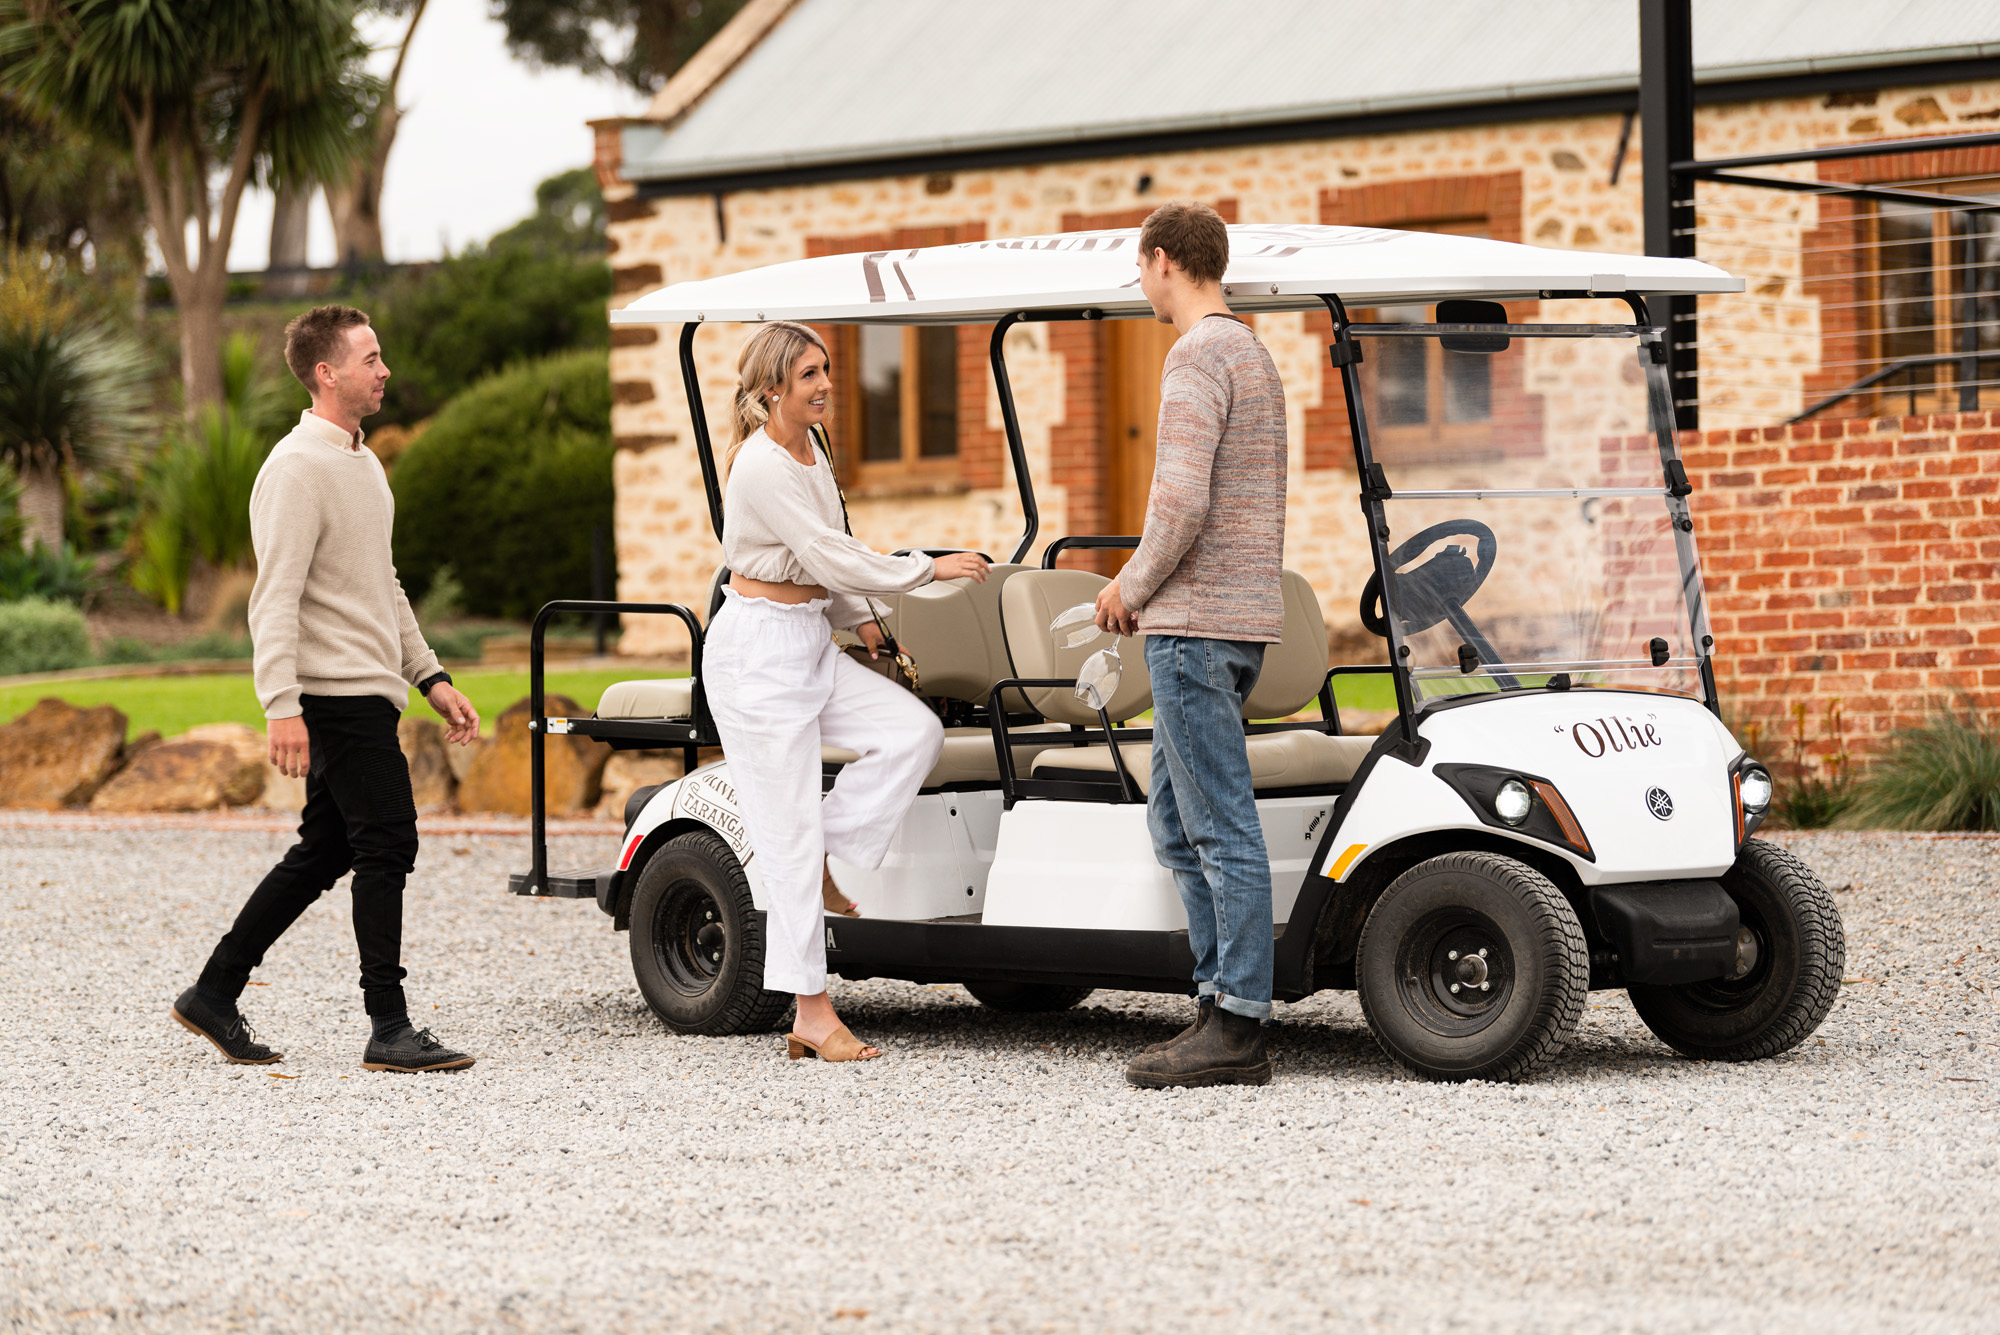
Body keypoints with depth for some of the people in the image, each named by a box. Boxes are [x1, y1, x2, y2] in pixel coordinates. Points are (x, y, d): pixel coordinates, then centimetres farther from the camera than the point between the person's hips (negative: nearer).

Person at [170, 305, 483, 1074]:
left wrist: (431, 677, 22)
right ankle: (389, 1031, -6)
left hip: (367, 694, 10)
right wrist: (281, 706, -28)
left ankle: (215, 994, 19)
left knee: (324, 853, 12)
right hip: (337, 695, -10)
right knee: (386, 842, -9)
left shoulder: (361, 462, 18)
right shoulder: (297, 469, -14)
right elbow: (276, 598, -20)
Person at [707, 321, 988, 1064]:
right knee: (792, 829, -7)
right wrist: (930, 569, -12)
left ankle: (823, 862, 5)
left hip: (811, 642, 9)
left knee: (914, 731, -9)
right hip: (758, 652, -9)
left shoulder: (810, 452, 11)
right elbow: (830, 557, -21)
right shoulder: (762, 466, -19)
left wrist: (856, 617, 17)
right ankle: (812, 1012, -4)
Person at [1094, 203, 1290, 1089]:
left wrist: (1133, 588, -5)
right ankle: (1218, 999, 12)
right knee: (1175, 821, 13)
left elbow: (1181, 504, -21)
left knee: (1221, 827, -8)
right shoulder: (1255, 357, 20)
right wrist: (1147, 585, 18)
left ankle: (1238, 1028, -7)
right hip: (1244, 613, 10)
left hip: (1195, 620, -10)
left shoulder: (1197, 358, -12)